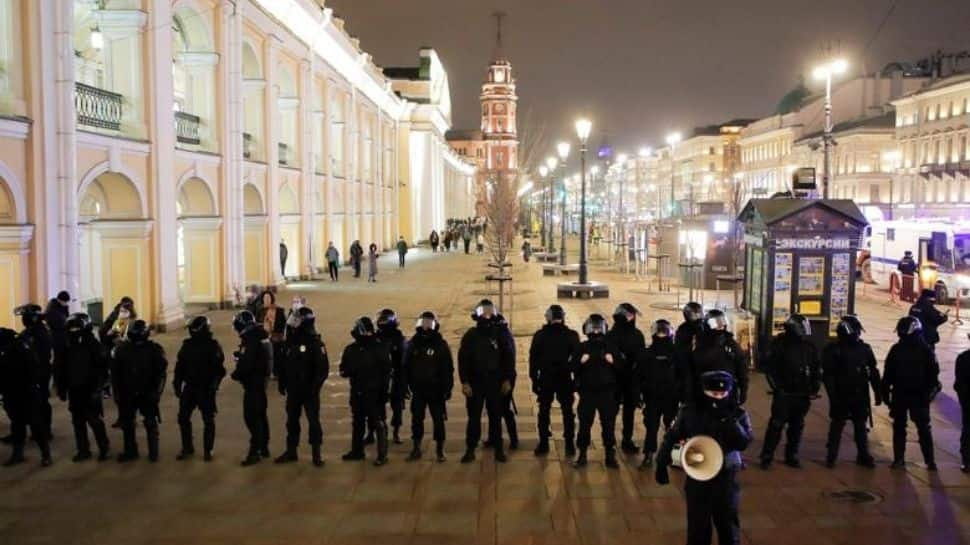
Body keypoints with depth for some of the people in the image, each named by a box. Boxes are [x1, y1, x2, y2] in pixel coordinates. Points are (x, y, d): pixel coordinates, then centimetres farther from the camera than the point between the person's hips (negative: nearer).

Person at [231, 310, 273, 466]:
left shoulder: (250, 340, -20)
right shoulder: (262, 336, 10)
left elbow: (246, 364, -24)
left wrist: (235, 374, -6)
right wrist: (240, 355, 6)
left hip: (252, 383, -10)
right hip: (261, 380, 10)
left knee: (251, 417, -6)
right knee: (261, 414, 17)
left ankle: (255, 451, -5)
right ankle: (264, 447, 27)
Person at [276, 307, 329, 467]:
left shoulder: (315, 343, -14)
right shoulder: (291, 341, 6)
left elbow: (323, 369, -17)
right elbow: (283, 365, 14)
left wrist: (315, 387, -21)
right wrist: (282, 383, 10)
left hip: (309, 391, -6)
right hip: (293, 390, 7)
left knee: (313, 421, 1)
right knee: (291, 420, 13)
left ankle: (316, 453, 11)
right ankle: (291, 451, 25)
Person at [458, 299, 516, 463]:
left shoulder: (501, 334, 1)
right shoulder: (470, 336, 0)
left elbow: (509, 358, 4)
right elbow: (463, 360, -1)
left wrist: (507, 380, -2)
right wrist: (465, 382, -8)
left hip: (496, 383, 0)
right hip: (475, 382, 0)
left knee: (496, 417, 5)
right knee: (474, 417, 3)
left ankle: (498, 449, 13)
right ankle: (470, 450, 8)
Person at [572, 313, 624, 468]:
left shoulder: (611, 346, 2)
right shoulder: (582, 347, 3)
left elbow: (623, 366, 0)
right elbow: (572, 367, -1)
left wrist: (614, 361, -18)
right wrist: (580, 361, -20)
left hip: (607, 392, 0)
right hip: (587, 392, 0)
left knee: (609, 425, 3)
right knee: (584, 424, 3)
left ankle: (610, 456, 12)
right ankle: (582, 455, 12)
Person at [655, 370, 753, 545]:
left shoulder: (738, 415, -6)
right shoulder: (689, 412, -7)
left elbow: (744, 442, -17)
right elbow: (671, 437, 4)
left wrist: (728, 421, -27)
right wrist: (662, 464, 3)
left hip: (725, 479, 0)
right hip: (696, 478, 0)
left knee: (728, 526, 12)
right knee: (697, 528, 10)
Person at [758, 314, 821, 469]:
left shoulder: (809, 345, 4)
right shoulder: (779, 343, -9)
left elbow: (817, 367, 13)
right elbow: (769, 367, -9)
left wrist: (815, 387, 5)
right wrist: (777, 387, -13)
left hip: (802, 394, 4)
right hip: (783, 393, -4)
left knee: (797, 426, 11)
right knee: (776, 424, -3)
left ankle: (791, 456, 22)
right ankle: (766, 457, 4)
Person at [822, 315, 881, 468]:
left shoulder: (864, 348, 4)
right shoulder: (833, 349, -8)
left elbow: (873, 373, 8)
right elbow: (828, 375, -9)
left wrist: (878, 393, 6)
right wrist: (833, 395, -16)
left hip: (860, 395, 3)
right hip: (841, 396, -3)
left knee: (861, 426, 10)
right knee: (837, 426, 4)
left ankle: (863, 455, 20)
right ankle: (831, 456, 12)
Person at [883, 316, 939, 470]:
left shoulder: (925, 350, -6)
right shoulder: (896, 349, 0)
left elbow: (933, 374, -5)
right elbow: (888, 374, 3)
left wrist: (927, 392, -11)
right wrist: (885, 392, 1)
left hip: (919, 396, -3)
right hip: (899, 395, 3)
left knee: (924, 428, 2)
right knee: (899, 428, 9)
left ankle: (930, 460, 10)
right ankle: (898, 458, 17)